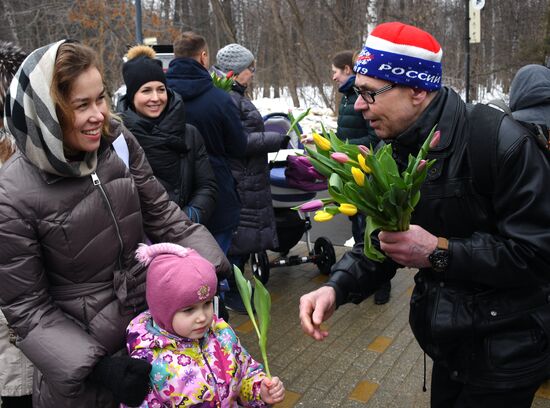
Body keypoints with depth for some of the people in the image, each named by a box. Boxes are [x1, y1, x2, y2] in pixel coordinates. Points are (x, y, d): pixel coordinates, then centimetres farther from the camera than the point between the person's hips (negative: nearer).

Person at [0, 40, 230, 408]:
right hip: (82, 344, -4)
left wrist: (218, 270, -8)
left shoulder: (118, 143, -10)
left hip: (152, 320, 5)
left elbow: (162, 215, 1)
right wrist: (96, 365, -24)